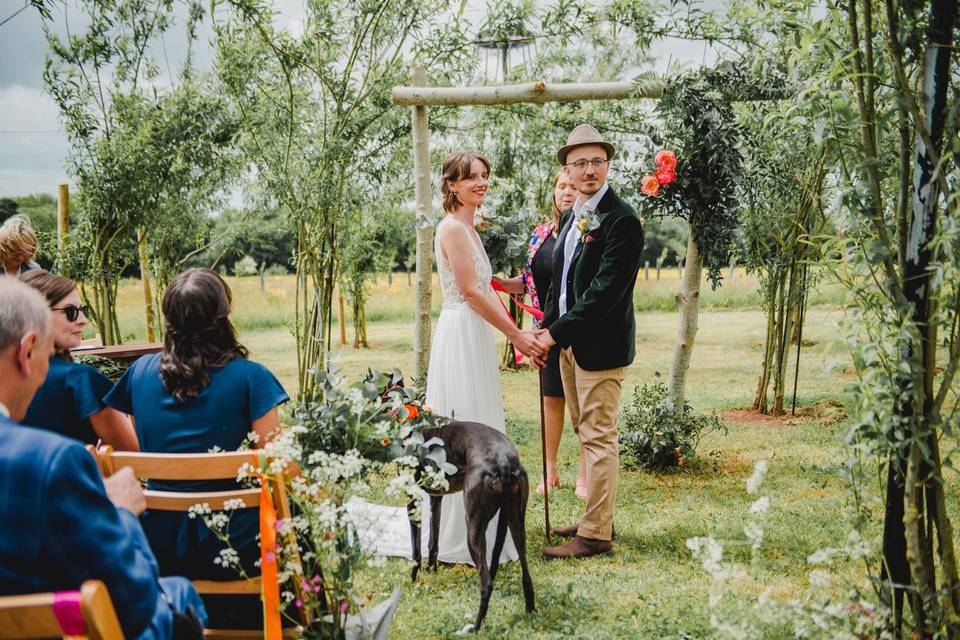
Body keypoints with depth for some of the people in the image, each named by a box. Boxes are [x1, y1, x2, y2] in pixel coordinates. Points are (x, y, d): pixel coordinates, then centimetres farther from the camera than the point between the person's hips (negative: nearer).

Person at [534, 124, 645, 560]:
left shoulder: (621, 220, -16)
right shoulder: (571, 216, 14)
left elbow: (605, 290, -21)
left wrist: (557, 331, -19)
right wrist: (546, 329, 9)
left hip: (601, 344, -9)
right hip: (570, 343, 9)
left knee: (599, 438, -3)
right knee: (586, 434, 16)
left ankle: (596, 535, 3)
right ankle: (597, 518, 28)